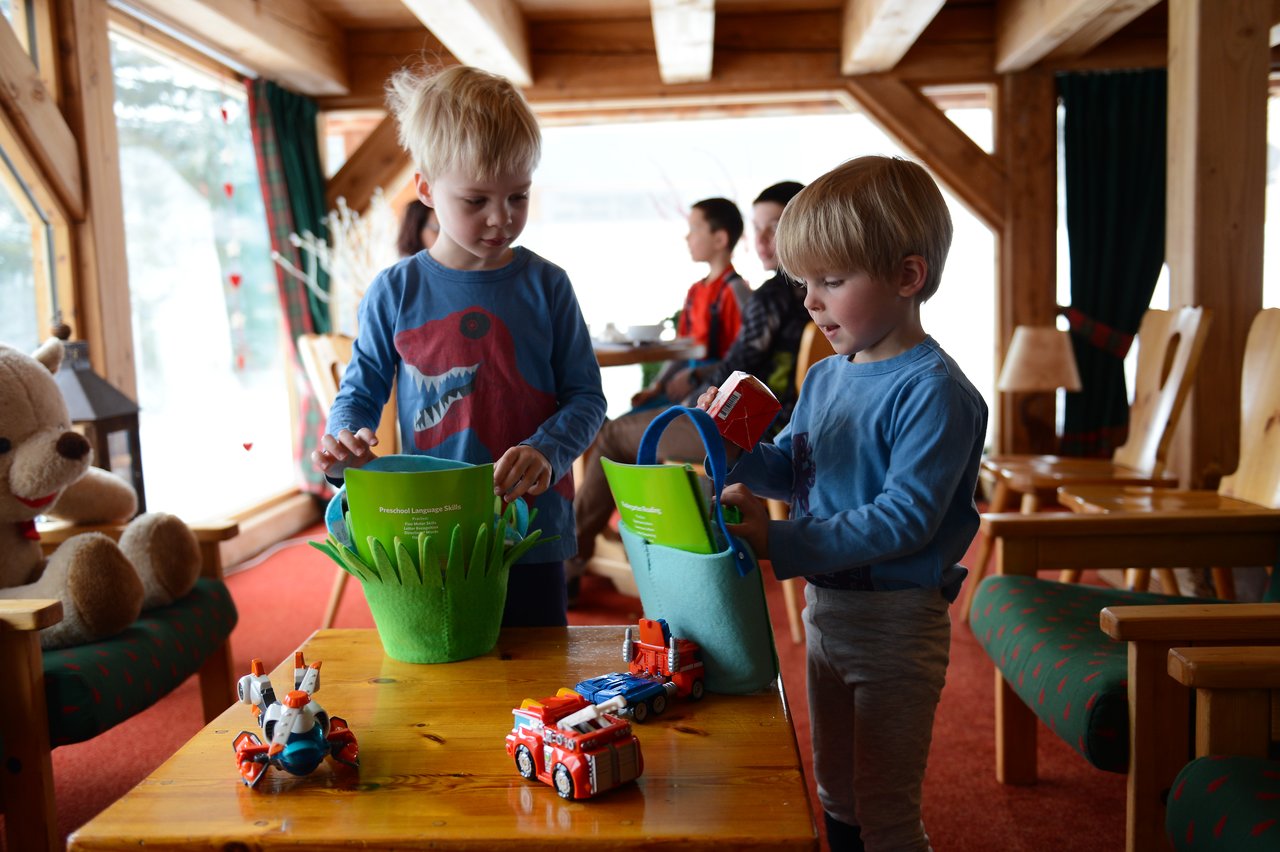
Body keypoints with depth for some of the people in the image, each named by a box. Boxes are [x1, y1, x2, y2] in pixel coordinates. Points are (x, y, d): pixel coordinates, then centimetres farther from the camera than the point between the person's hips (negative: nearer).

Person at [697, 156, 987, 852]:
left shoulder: (934, 392, -21)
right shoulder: (823, 378, 4)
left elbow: (904, 519, -27)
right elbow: (788, 469, 12)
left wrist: (778, 543, -29)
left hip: (897, 620, -8)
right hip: (824, 606, 8)